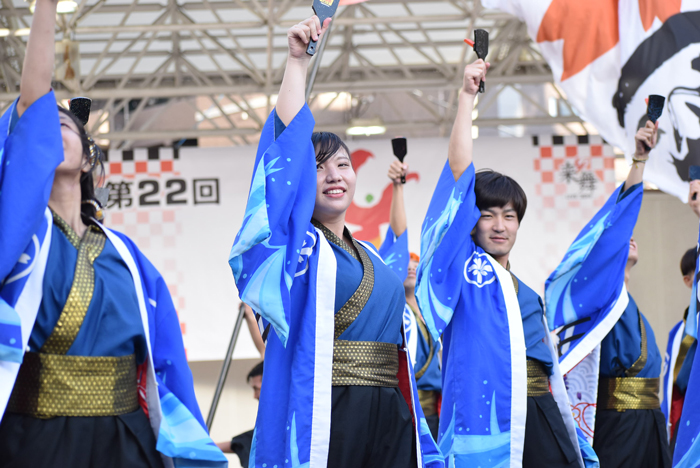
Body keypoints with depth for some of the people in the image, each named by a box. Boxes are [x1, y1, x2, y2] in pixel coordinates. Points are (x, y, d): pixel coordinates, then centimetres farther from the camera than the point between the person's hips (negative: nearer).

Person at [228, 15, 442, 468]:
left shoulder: (370, 257, 19)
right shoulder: (297, 246, 2)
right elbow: (287, 148, -10)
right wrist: (298, 62, -11)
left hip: (388, 426, 6)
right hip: (322, 424, -6)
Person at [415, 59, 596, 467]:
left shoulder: (528, 295, 23)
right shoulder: (459, 267, 6)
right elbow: (459, 175, 0)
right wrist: (468, 96, -2)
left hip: (538, 421, 6)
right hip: (484, 424, -5)